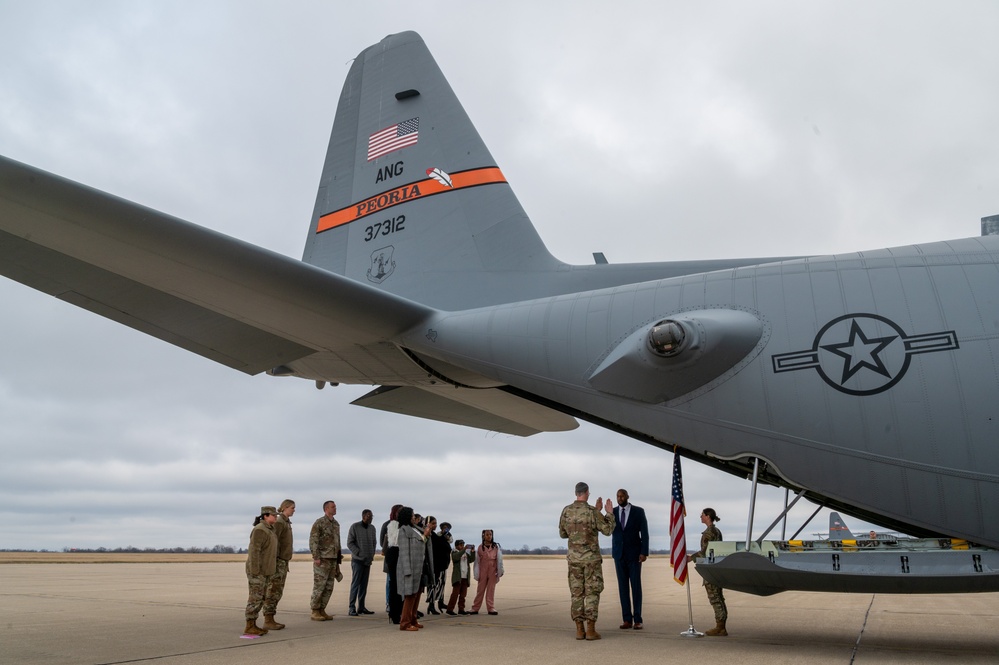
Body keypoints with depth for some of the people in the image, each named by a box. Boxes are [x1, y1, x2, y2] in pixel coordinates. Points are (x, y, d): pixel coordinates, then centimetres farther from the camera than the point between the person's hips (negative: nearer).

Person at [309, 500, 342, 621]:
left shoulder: (336, 524, 14)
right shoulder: (319, 523, -8)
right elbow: (313, 541, -12)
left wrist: (338, 557, 18)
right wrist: (316, 557, -18)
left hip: (333, 559, 7)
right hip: (322, 560, -7)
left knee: (329, 587, 8)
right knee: (319, 586, -3)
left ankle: (322, 610, 15)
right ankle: (315, 612, 4)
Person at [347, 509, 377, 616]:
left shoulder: (372, 528, 13)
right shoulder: (355, 527, -5)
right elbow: (350, 543, -7)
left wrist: (372, 554, 6)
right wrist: (359, 553, -13)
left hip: (368, 560, 6)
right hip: (357, 560, -6)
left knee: (364, 584, 7)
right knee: (355, 583, -6)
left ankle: (361, 606, 12)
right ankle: (351, 608, -4)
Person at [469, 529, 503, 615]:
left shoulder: (496, 547, 2)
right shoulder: (480, 547, 2)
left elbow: (499, 559, 2)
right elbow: (477, 561, 4)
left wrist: (500, 571, -2)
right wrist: (476, 574, 0)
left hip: (493, 571, 0)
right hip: (483, 571, 0)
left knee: (491, 590, 2)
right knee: (480, 589, 4)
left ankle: (491, 608, 7)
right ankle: (475, 608, 10)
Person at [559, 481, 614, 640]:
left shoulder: (566, 511, 1)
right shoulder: (592, 511, -12)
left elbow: (562, 533, 11)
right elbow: (608, 530, -5)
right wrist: (609, 513, 8)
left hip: (574, 558, 4)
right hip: (591, 557, -4)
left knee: (577, 593, 6)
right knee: (592, 593, 1)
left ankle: (579, 630, 5)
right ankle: (591, 630, -3)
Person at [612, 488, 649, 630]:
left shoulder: (638, 511, -3)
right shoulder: (612, 512, 5)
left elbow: (644, 533, -5)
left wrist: (644, 552, -13)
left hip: (634, 553, -3)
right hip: (619, 553, 3)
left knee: (636, 586, -2)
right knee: (623, 586, 3)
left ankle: (637, 620, 3)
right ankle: (627, 619, 7)